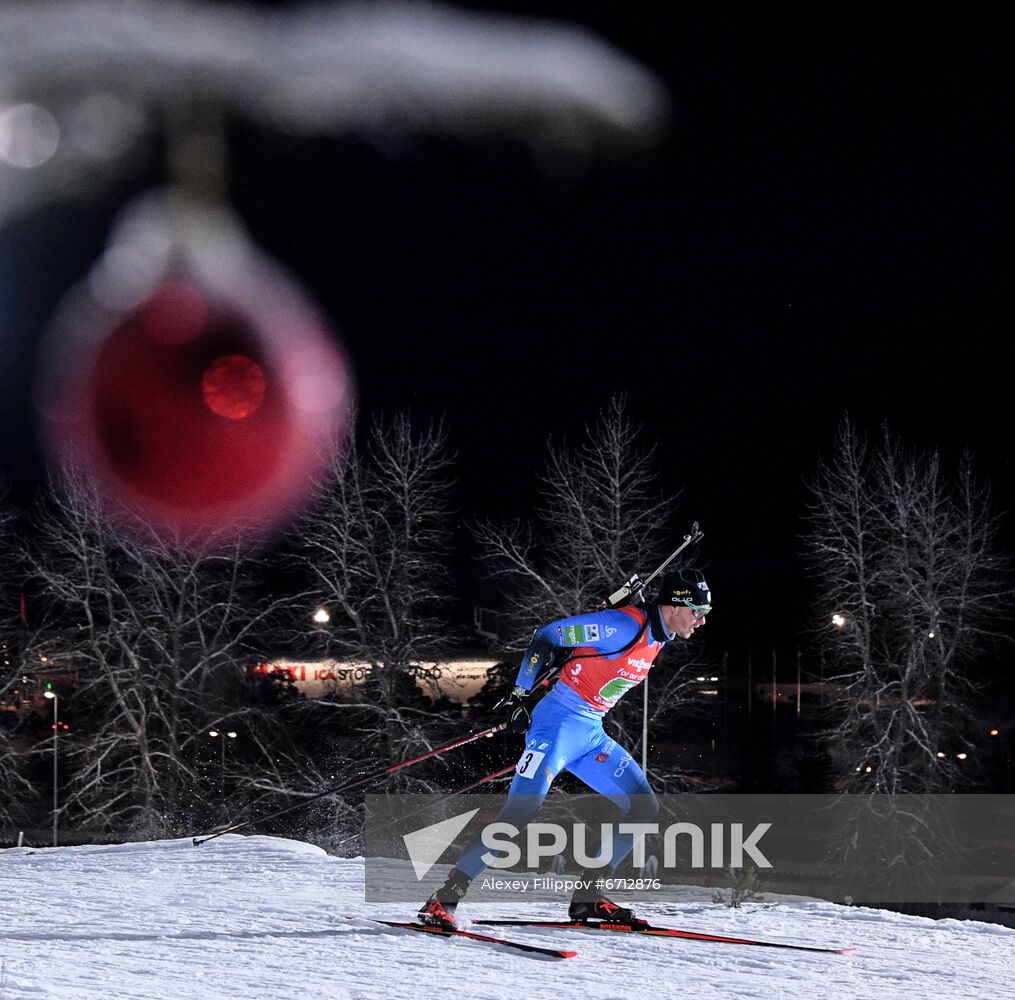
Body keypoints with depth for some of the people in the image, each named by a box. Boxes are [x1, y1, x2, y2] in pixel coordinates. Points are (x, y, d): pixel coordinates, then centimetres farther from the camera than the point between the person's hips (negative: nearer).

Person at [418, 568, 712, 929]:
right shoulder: (625, 625, -18)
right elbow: (547, 636, -14)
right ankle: (443, 900, -17)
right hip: (560, 723, -9)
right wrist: (518, 696, -14)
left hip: (592, 734, 9)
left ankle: (586, 898, 5)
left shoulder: (658, 638, 10)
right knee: (520, 814, -20)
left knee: (645, 808, 2)